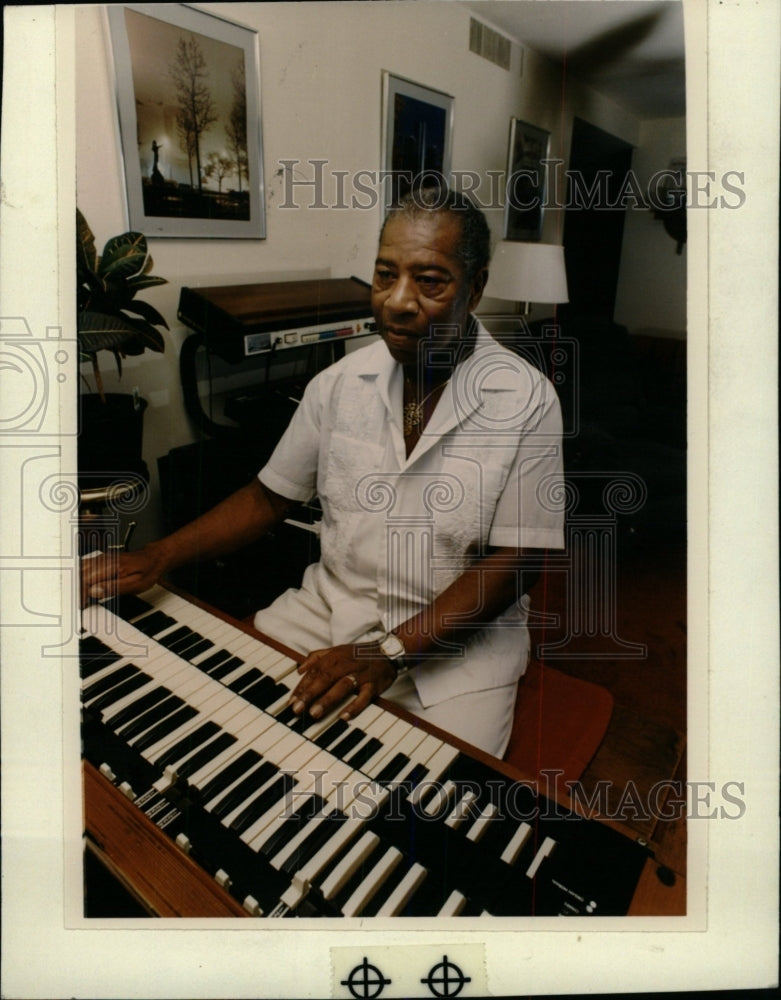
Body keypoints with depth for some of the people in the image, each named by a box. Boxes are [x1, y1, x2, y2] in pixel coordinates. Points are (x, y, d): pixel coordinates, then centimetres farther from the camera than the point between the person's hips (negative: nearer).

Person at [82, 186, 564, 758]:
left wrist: (389, 651, -24)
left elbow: (513, 563, -14)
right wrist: (162, 555, -5)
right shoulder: (341, 383, 0)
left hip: (460, 637, -3)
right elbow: (271, 497, 9)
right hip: (330, 605, 4)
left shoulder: (526, 401, -12)